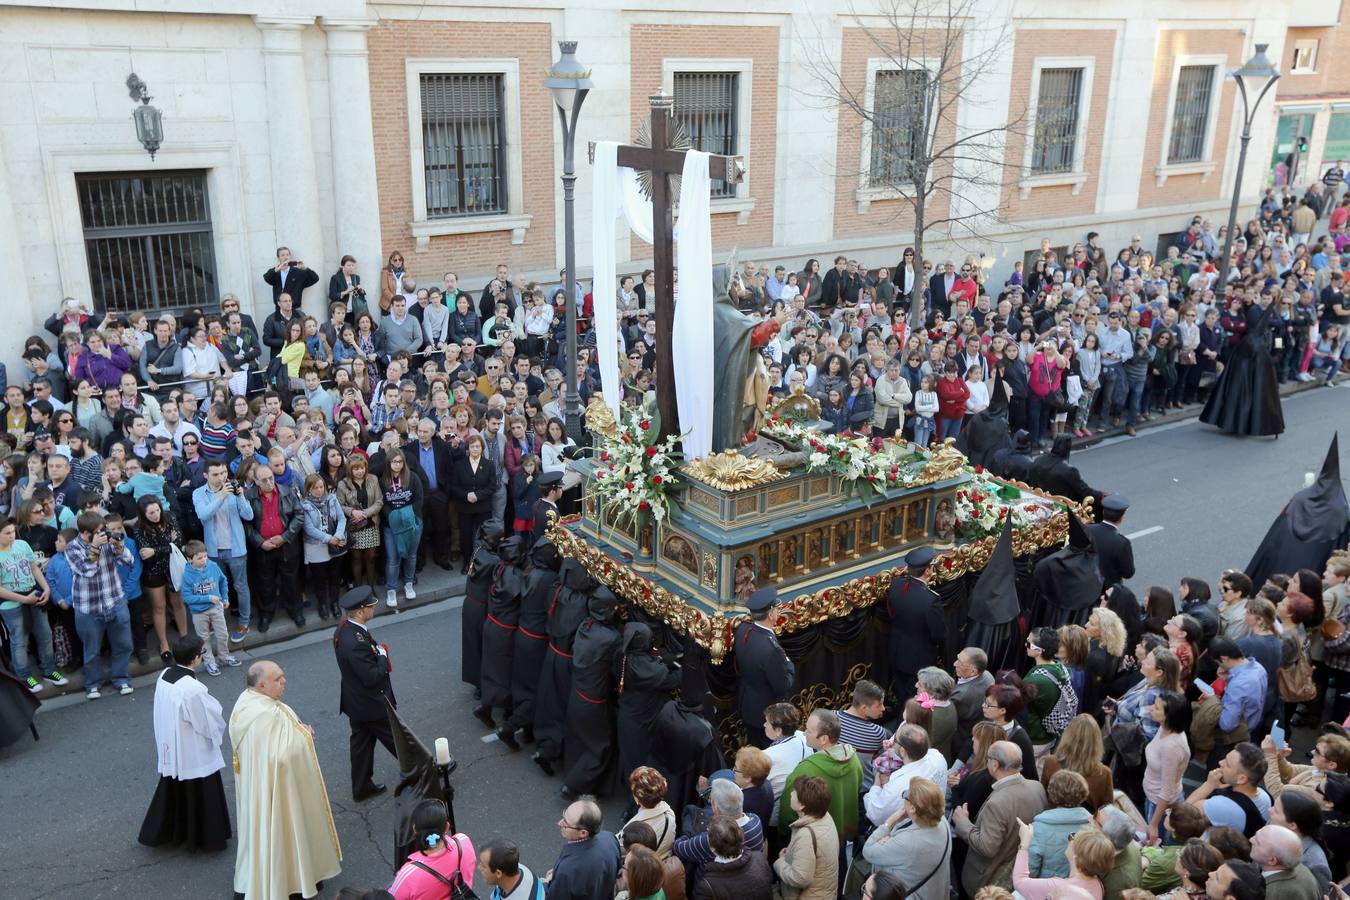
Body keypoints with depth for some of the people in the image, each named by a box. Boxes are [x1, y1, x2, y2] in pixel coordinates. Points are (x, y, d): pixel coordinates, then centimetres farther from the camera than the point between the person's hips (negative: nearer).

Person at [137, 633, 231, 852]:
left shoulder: (164, 676, -8)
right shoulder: (193, 689, -31)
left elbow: (167, 711, 6)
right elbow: (211, 723, -20)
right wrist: (219, 731, 2)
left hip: (169, 748, 7)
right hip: (194, 754, -7)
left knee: (172, 791, 24)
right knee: (199, 795, 12)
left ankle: (163, 832, 38)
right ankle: (205, 837, 28)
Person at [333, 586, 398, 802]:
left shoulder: (343, 629, -3)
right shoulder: (357, 642, -34)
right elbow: (372, 678, -29)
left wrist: (377, 651, -2)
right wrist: (383, 656, -16)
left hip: (355, 702, 9)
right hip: (372, 704, -9)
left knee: (361, 742, 21)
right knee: (397, 739, 12)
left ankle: (362, 788, 34)